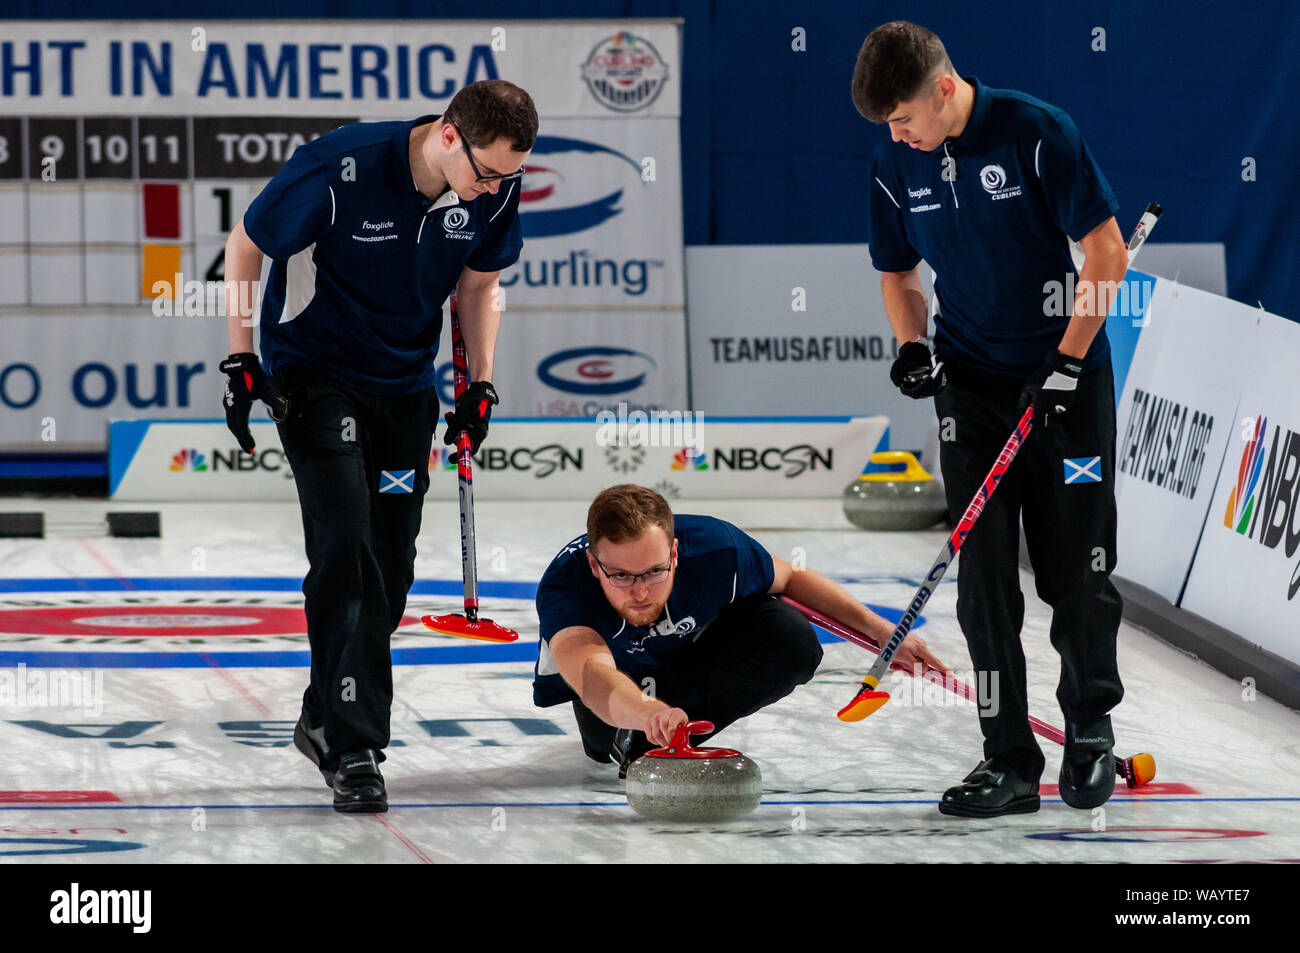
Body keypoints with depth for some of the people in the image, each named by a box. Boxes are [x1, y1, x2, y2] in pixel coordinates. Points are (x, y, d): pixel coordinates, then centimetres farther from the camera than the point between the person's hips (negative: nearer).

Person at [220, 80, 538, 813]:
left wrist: (481, 383, 1)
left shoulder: (495, 190, -12)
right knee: (347, 551, -16)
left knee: (390, 569, 6)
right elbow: (246, 246, -13)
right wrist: (242, 360, -13)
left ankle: (326, 721, 25)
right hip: (314, 374, -5)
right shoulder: (339, 171, -28)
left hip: (405, 386, 5)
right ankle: (354, 751, -14)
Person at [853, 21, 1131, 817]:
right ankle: (1009, 759, 2)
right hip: (972, 384, 4)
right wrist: (914, 346, -6)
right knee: (984, 577, -2)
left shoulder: (1038, 132, -16)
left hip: (1069, 374, -4)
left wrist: (1066, 363, -15)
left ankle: (1091, 727, 22)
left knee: (1077, 569, 1)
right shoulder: (895, 167, -1)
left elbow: (1107, 252, -12)